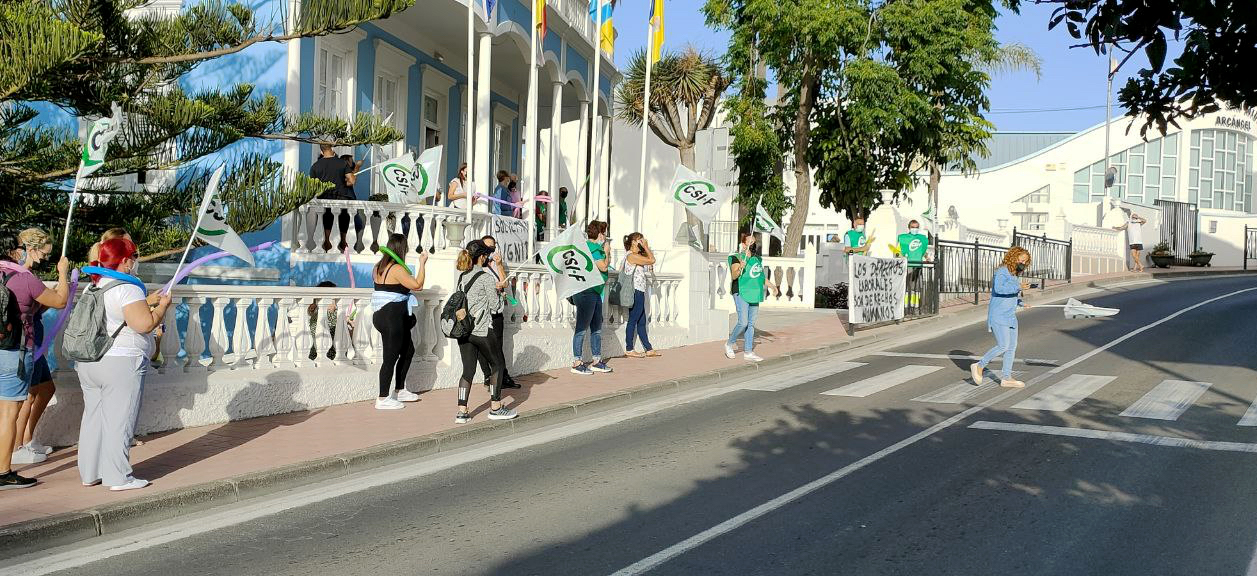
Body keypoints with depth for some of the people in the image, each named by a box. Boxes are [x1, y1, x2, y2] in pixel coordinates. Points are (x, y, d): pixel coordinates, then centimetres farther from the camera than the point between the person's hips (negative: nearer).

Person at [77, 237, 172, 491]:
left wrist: (147, 303, 24)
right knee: (118, 420, -2)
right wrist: (162, 306, -5)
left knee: (93, 417, 14)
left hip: (87, 363, 8)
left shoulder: (92, 287, 13)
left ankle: (89, 473, 21)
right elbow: (144, 324, -22)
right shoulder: (127, 288, -14)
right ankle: (119, 477, 2)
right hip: (120, 363, -8)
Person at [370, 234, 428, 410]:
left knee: (408, 351, 20)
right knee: (391, 357, -3)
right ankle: (383, 399, 3)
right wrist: (422, 263, -5)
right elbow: (418, 285, -14)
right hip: (392, 318, -10)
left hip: (382, 315, 10)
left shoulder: (379, 267, 10)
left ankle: (399, 390, 30)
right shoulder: (397, 269, -18)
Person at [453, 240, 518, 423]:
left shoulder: (462, 276, 10)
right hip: (481, 330, -6)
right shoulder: (486, 278, -10)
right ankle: (495, 408, 14)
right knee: (497, 364, 10)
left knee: (468, 369, 9)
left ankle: (462, 411, 5)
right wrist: (497, 292, 13)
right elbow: (495, 306, -7)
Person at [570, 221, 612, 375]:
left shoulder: (595, 247, 18)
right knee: (582, 328, -5)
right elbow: (603, 266, -17)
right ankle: (577, 363, -1)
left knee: (597, 328, 13)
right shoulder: (592, 247, -13)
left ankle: (596, 361, 20)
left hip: (595, 292, 10)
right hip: (586, 292, -10)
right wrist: (607, 252, -4)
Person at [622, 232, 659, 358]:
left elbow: (650, 267, 18)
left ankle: (649, 349, 14)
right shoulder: (632, 256, -13)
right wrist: (646, 247, -6)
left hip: (639, 292, 10)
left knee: (641, 322, 10)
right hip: (636, 292, -10)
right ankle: (629, 349, 2)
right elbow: (652, 260, -19)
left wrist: (646, 249, 13)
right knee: (633, 320, -4)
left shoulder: (635, 256, 17)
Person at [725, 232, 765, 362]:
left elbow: (760, 275, 25)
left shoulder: (756, 257, 15)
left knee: (751, 324, 7)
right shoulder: (737, 257, -8)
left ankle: (748, 351, 13)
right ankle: (730, 344, 10)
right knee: (743, 323, -12)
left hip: (754, 294, 7)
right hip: (741, 293, -7)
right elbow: (733, 276, -17)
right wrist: (740, 268, -36)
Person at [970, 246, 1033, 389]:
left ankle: (1006, 378, 14)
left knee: (1012, 347, 7)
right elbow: (999, 288, -28)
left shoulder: (1014, 275, 16)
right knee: (1003, 346, -15)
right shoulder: (1002, 271, -11)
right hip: (998, 316, -9)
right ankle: (979, 366, 1)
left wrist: (1020, 302, 11)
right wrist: (1018, 287, -35)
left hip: (1010, 316, 9)